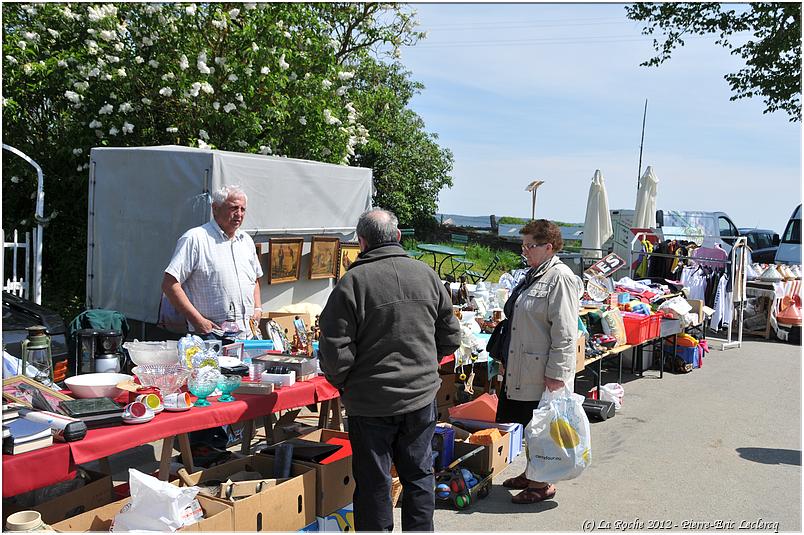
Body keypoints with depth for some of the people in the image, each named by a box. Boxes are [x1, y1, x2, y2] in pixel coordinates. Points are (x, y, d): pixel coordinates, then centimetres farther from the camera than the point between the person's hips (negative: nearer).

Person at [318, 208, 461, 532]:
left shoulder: (353, 281, -14)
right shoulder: (427, 275, 1)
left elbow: (334, 350, -15)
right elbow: (451, 338, 8)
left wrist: (342, 383, 3)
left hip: (371, 402, -4)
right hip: (422, 396, 4)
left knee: (374, 484, 9)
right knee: (419, 476, 17)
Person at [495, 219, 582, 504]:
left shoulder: (560, 278, -17)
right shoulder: (533, 274, 14)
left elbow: (564, 333, -21)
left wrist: (556, 373, -21)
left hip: (542, 371, -9)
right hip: (520, 368, 9)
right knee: (528, 424, 18)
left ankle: (543, 484, 16)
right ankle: (531, 473, 33)